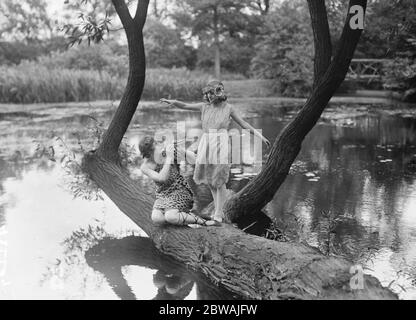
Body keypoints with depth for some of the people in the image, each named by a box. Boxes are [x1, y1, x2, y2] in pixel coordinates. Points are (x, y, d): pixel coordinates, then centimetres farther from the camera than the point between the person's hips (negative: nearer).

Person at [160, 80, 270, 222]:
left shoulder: (228, 108, -2)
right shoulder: (204, 106, 6)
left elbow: (244, 124, 2)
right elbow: (185, 106, 5)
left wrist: (261, 136, -2)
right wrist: (173, 102, -14)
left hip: (220, 145, -4)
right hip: (206, 144, 4)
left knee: (219, 181, -2)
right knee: (209, 179, 11)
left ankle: (218, 214, 9)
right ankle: (218, 209, 27)